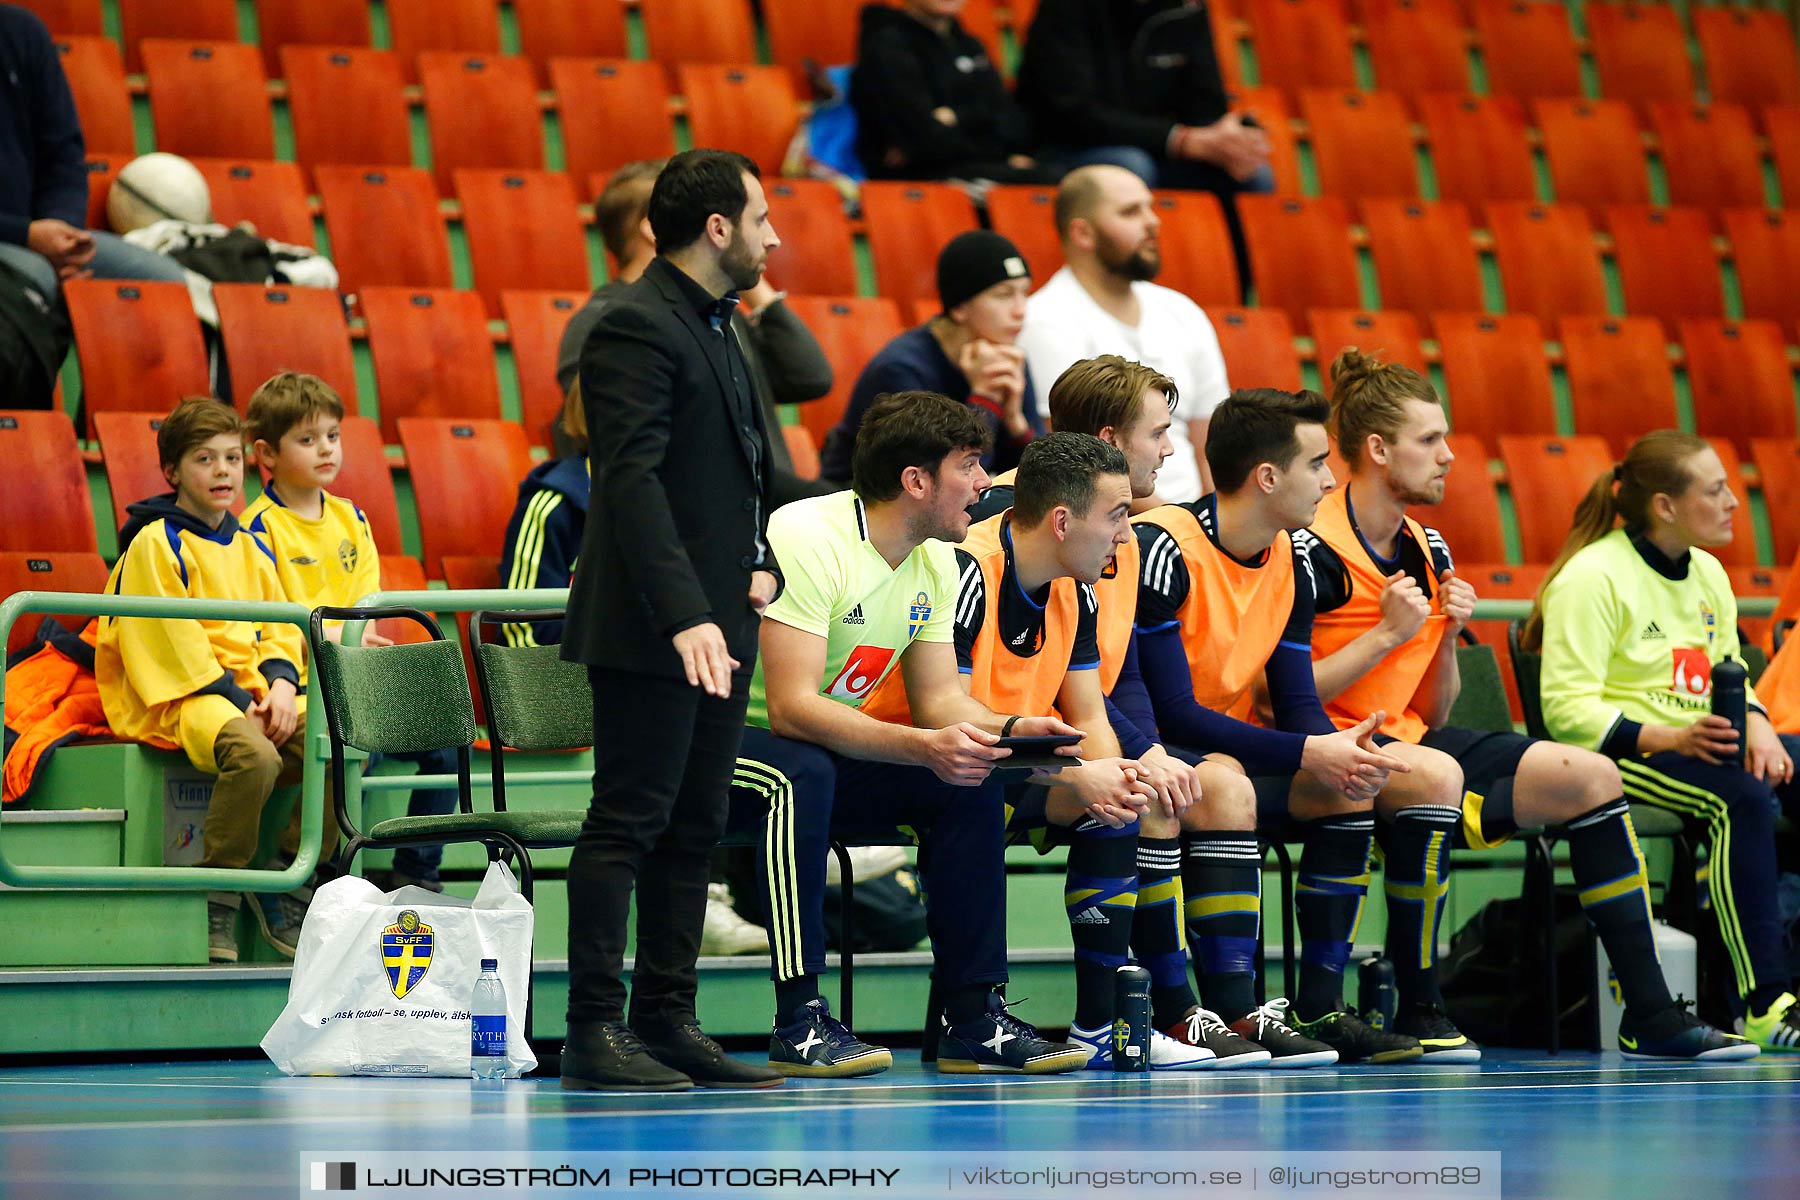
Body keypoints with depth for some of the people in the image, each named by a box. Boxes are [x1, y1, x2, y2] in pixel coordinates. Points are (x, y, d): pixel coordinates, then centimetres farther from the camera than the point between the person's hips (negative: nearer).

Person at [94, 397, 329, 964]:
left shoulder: (251, 549, 22)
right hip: (180, 699, -7)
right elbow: (169, 637, -10)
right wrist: (235, 699, -16)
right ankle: (216, 900, -23)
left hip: (252, 694, 7)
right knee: (252, 754, -38)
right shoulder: (154, 545, -1)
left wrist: (280, 684, -4)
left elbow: (281, 628, 18)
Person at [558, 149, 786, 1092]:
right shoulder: (637, 326, -13)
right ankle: (595, 1031, -6)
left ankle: (666, 1020, 15)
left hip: (715, 629, 10)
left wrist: (762, 563, 9)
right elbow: (633, 481, -21)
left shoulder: (715, 327, 18)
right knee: (628, 823, -8)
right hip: (650, 629, -10)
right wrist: (684, 616, -28)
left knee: (694, 828, 10)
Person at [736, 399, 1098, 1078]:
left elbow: (939, 699, 5)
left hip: (822, 754, 8)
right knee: (803, 772, -38)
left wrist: (1009, 730, -17)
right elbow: (791, 708, -31)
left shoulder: (936, 564, 4)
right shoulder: (807, 539, -24)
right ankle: (799, 1023, -36)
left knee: (971, 782, -9)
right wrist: (923, 747, -38)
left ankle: (973, 1020, -6)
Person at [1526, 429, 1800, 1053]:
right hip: (1617, 759, -8)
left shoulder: (1708, 574, 16)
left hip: (1704, 747, 8)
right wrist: (1668, 738, -26)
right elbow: (1567, 707, -15)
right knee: (1741, 798, -34)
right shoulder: (1591, 578, -10)